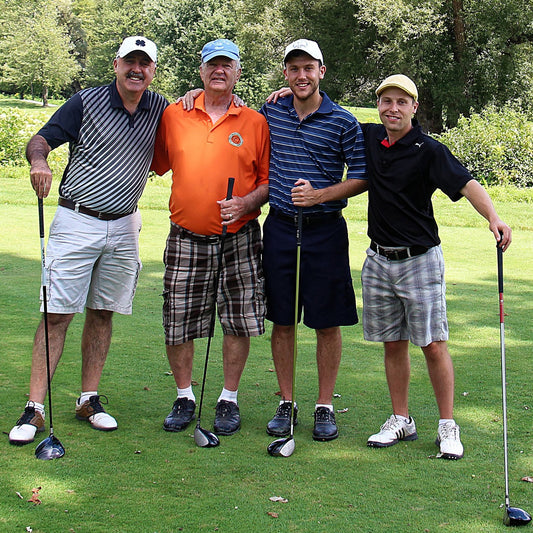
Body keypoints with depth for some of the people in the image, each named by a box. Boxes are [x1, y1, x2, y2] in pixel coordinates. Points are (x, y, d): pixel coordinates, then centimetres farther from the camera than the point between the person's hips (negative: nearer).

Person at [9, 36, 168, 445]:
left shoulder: (159, 109, 6)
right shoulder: (87, 102, -5)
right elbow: (40, 139, -6)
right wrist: (38, 161, -29)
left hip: (124, 227, 4)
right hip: (77, 223, -4)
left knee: (102, 313, 9)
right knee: (57, 314, -6)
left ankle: (89, 399, 19)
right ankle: (35, 408, -3)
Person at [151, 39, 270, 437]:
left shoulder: (255, 123, 3)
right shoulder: (174, 116, 6)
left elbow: (269, 180, 3)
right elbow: (154, 165, 16)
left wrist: (245, 204, -13)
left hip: (239, 239, -1)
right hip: (186, 238, 1)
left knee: (239, 322, 3)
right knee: (178, 323, 3)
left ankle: (229, 400, 19)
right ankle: (185, 398, 21)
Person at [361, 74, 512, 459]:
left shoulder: (428, 150, -11)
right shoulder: (369, 138, 5)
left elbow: (466, 184, -25)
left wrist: (493, 217, -42)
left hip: (420, 261, -5)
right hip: (379, 261, 5)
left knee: (433, 344, -1)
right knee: (393, 343, 10)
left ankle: (448, 427, 9)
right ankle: (401, 420, 21)